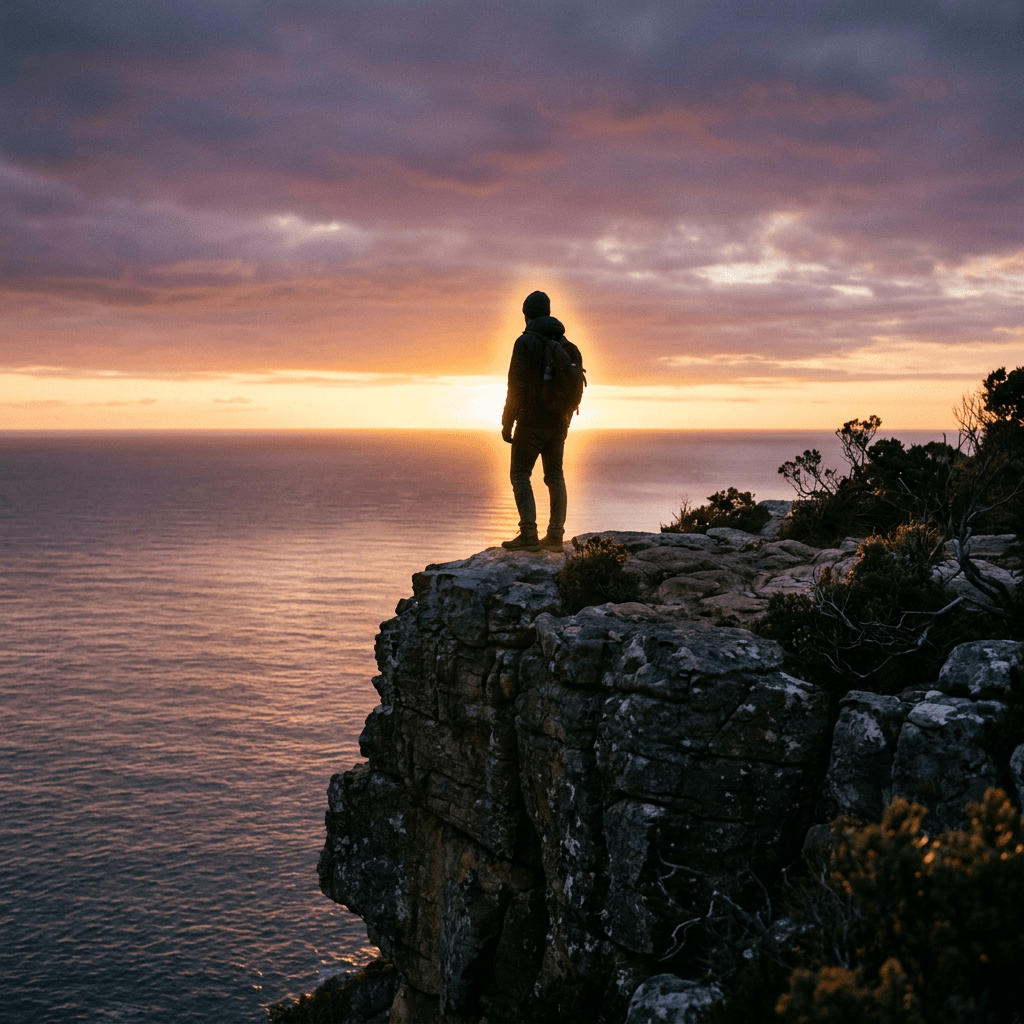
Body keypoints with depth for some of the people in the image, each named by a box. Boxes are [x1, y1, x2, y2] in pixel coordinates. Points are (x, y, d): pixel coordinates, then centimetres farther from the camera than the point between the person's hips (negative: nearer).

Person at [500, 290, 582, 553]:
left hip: (532, 422, -6)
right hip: (558, 423, 6)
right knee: (555, 476, 10)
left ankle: (528, 534, -13)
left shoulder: (526, 343, -11)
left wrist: (507, 422, -10)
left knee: (520, 474, -2)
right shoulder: (566, 344, 10)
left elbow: (517, 386, -15)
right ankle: (555, 536, 9)